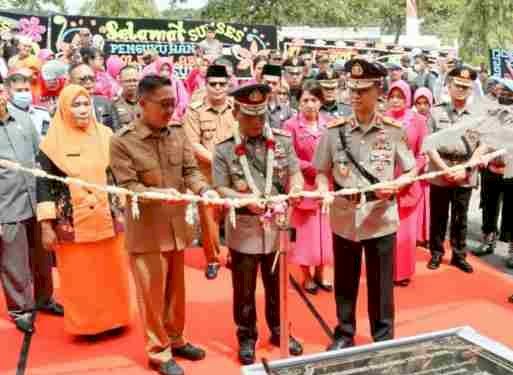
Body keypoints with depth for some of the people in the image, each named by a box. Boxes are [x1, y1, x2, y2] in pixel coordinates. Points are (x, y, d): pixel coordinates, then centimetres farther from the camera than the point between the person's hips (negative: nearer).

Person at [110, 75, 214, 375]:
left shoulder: (178, 132, -1)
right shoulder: (122, 141, -14)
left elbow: (191, 170, 0)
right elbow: (127, 187, -17)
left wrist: (203, 189, -21)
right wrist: (160, 194, -32)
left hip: (177, 225, 5)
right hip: (146, 230, -5)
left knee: (176, 288, 19)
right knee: (152, 292, 8)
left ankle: (176, 340, 38)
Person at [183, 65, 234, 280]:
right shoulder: (194, 110, -1)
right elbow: (193, 145, -6)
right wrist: (216, 159, -16)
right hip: (207, 176, -1)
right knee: (209, 219, 5)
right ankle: (212, 259, 24)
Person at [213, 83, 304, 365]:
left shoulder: (282, 141, 1)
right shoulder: (225, 149, -7)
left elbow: (296, 173, 3)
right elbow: (220, 189, -9)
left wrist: (294, 189, -19)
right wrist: (246, 199, -24)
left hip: (277, 226, 3)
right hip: (243, 228, -2)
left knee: (277, 284, 18)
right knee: (244, 288, 11)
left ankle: (279, 331, 37)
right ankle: (246, 337, 29)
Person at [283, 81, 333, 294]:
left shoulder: (329, 124, 2)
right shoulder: (291, 125, -8)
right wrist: (312, 167, -17)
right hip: (303, 186, -3)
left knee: (325, 231, 9)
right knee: (305, 232, 6)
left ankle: (320, 274, 25)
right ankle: (307, 276, 21)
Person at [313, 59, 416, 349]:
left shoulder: (394, 130, -4)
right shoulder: (334, 130, -3)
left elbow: (412, 171, 2)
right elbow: (322, 171, 5)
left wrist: (394, 186, -17)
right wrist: (323, 189, -15)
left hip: (381, 218, -1)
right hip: (344, 218, 1)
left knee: (381, 283, 11)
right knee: (345, 282, 15)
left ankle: (384, 338, 30)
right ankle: (344, 335, 33)